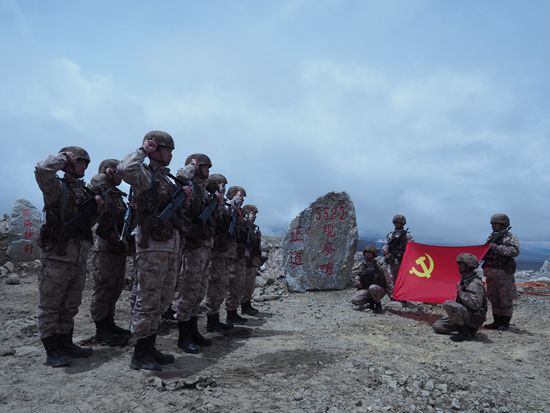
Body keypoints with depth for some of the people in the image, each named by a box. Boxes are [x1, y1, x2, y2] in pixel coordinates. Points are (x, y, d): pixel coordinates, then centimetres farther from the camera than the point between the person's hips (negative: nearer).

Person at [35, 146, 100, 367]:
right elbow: (42, 169, -29)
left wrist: (96, 205, 4)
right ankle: (52, 351, 11)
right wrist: (64, 156, -12)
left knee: (70, 307, 16)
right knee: (50, 307, 3)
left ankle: (66, 344, 27)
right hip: (57, 257, -7)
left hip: (80, 258, 8)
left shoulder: (84, 191, 15)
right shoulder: (57, 187, -7)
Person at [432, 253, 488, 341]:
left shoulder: (475, 283, -19)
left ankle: (465, 332, -16)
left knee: (447, 304, -30)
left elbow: (475, 304, -30)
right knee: (437, 326, 2)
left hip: (474, 317, -9)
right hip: (465, 315, 9)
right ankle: (465, 327, 9)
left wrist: (460, 292, -21)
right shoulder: (464, 280, 11)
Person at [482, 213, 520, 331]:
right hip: (490, 272, 7)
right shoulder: (491, 237, 17)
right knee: (493, 298, 11)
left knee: (505, 299, -1)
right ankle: (497, 321, 20)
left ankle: (505, 323, 8)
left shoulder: (510, 237, -4)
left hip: (504, 273, -7)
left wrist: (497, 247, -20)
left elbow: (515, 251, -19)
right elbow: (486, 252, 24)